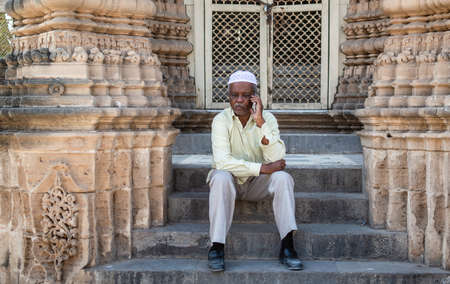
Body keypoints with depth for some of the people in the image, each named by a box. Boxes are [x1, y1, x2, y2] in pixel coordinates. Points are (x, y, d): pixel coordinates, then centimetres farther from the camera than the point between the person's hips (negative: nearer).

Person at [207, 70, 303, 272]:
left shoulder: (268, 119, -7)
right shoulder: (221, 120, -13)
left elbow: (277, 159, -20)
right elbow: (222, 161, -26)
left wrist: (261, 123, -27)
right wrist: (262, 168, -28)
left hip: (258, 184, 2)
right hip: (230, 181, -2)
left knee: (283, 177, -26)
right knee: (221, 177, -34)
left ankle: (287, 247, -28)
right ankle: (217, 247, -31)